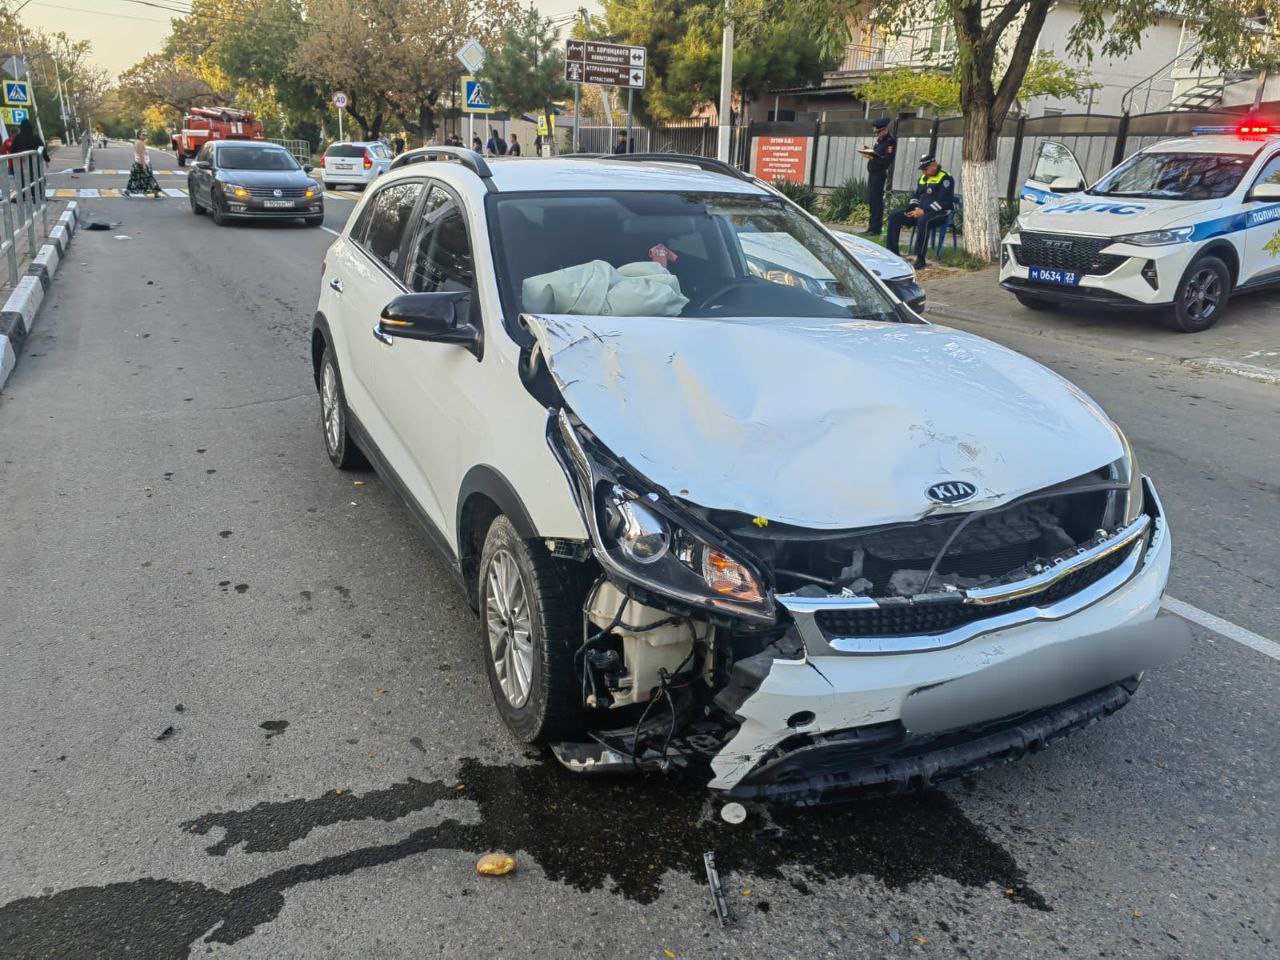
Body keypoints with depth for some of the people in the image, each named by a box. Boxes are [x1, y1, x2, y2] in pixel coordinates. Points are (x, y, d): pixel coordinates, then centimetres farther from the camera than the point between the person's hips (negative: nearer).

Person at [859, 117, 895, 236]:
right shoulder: (879, 140, 18)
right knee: (871, 201, 9)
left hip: (880, 174, -9)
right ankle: (872, 228, 13)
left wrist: (873, 156, -27)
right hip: (873, 173, 9)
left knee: (876, 201, -11)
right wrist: (868, 152, 6)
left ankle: (875, 229, -10)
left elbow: (886, 160, -18)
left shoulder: (890, 141, -9)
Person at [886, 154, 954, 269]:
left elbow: (942, 201, -18)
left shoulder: (945, 178, -10)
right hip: (920, 211, 8)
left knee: (923, 221, -40)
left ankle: (920, 258, -36)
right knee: (894, 216, -4)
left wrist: (924, 211, -24)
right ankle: (892, 252, -4)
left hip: (939, 212, -8)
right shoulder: (923, 178, 16)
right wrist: (911, 208, 2)